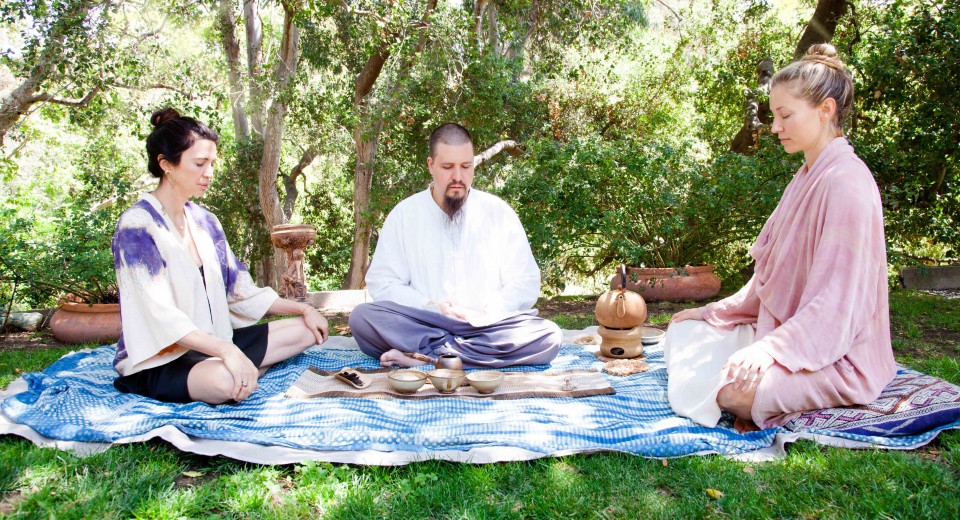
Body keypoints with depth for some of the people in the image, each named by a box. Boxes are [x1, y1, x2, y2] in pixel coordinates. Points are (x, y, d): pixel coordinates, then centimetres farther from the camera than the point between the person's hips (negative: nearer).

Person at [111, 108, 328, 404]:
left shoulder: (204, 221, 11)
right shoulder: (137, 225, -13)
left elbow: (241, 289, 16)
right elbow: (159, 314, -24)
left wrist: (303, 308, 8)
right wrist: (225, 350, -36)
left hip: (213, 342, 8)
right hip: (158, 359, -8)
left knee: (305, 332, 1)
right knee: (226, 381, -38)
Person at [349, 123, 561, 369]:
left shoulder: (499, 213, 7)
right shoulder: (404, 214, 6)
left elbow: (525, 283, 5)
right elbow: (381, 283, 3)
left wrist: (486, 314, -12)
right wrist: (431, 307, -12)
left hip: (488, 327, 2)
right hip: (421, 322, -1)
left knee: (547, 336, -29)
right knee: (362, 317, -28)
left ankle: (425, 354, -24)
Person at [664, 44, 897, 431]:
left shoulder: (847, 182, -19)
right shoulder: (807, 177, 12)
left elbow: (836, 301, -24)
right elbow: (773, 275, 16)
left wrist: (771, 348, -32)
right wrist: (716, 312, 13)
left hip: (837, 358, -10)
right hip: (788, 332, 10)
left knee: (733, 387, -33)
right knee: (684, 333, 5)